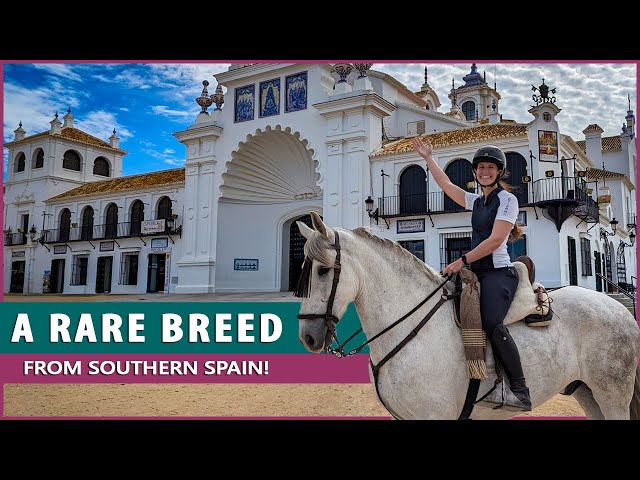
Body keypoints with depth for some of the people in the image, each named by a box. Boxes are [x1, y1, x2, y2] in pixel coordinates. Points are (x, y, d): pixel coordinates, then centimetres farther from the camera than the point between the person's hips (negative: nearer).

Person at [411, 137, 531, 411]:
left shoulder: (508, 199, -2)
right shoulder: (476, 201, 19)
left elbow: (495, 240, -13)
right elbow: (445, 184, 25)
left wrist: (462, 261, -15)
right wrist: (428, 158, 26)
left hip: (498, 272, -8)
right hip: (477, 273, 8)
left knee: (491, 322, -29)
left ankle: (520, 390, -23)